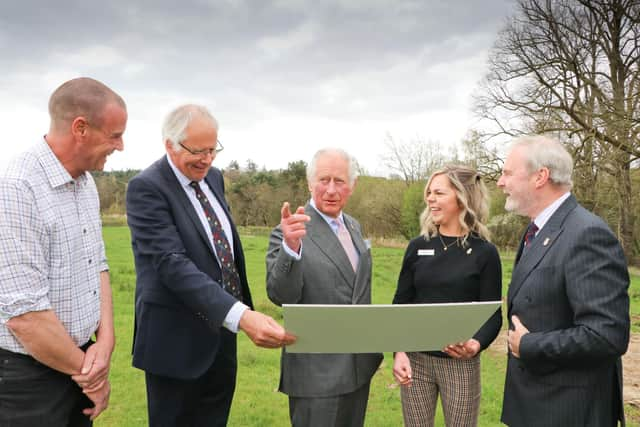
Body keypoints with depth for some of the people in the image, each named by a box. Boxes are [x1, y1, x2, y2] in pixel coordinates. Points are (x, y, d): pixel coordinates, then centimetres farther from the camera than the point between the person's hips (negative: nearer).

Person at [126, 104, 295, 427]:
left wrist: (242, 308, 17)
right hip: (178, 340, -7)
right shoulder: (146, 188, -17)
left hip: (221, 333, 7)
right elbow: (172, 264, -28)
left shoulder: (213, 178, 7)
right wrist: (241, 315, -39)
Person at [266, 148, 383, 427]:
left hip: (360, 367, 7)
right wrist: (291, 247, -40)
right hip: (317, 372, -7)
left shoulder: (354, 226, 8)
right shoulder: (290, 231, -15)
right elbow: (281, 297, -24)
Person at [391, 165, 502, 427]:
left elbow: (493, 314, -4)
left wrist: (477, 344, -24)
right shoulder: (418, 246, 2)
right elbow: (401, 303, 4)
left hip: (461, 363, -2)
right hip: (416, 359, 2)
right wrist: (399, 351, -8)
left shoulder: (485, 252, -5)